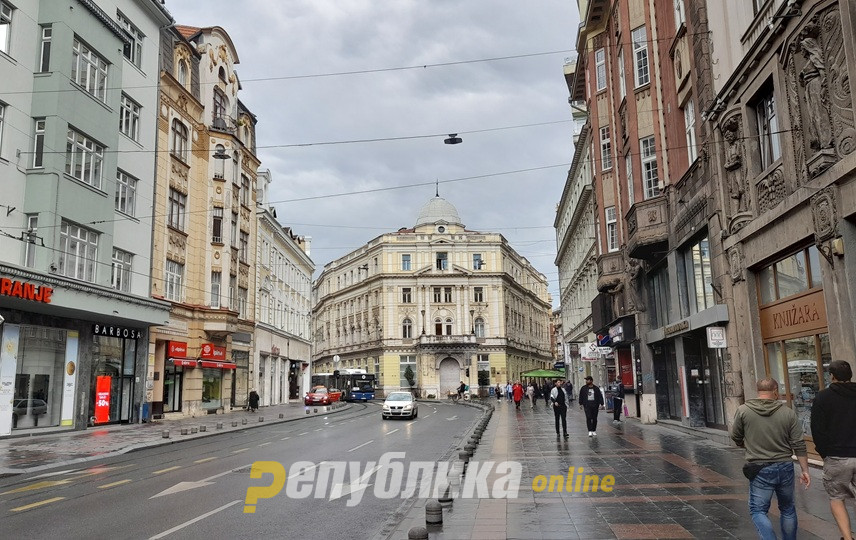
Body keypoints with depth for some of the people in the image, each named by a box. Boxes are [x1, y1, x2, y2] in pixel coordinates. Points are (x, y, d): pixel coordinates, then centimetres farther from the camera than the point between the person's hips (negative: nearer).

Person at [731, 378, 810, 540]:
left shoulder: (743, 411, -7)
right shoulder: (788, 412, -3)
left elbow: (736, 438, 4)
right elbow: (799, 445, -3)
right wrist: (805, 470, 5)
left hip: (759, 470, -3)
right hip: (785, 468, 3)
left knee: (758, 510, 5)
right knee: (788, 509, 20)